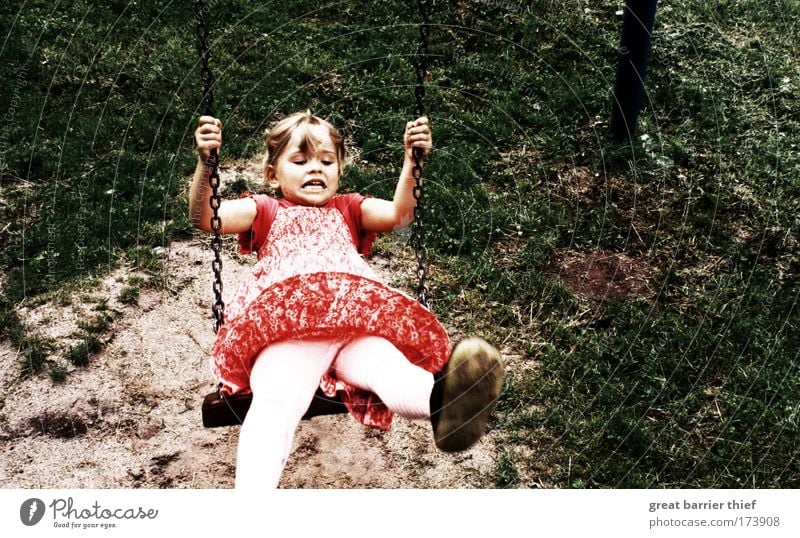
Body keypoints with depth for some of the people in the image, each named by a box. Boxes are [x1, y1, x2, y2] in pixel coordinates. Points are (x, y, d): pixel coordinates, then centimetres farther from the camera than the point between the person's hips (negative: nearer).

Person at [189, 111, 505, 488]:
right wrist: (205, 162, -4)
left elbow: (399, 213, 17)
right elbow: (204, 217, 13)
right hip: (284, 324, -1)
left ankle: (441, 402, -67)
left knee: (385, 361, -35)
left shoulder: (349, 210, 38)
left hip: (357, 315, 1)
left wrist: (412, 161, 2)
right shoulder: (265, 212, 32)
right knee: (274, 403, -33)